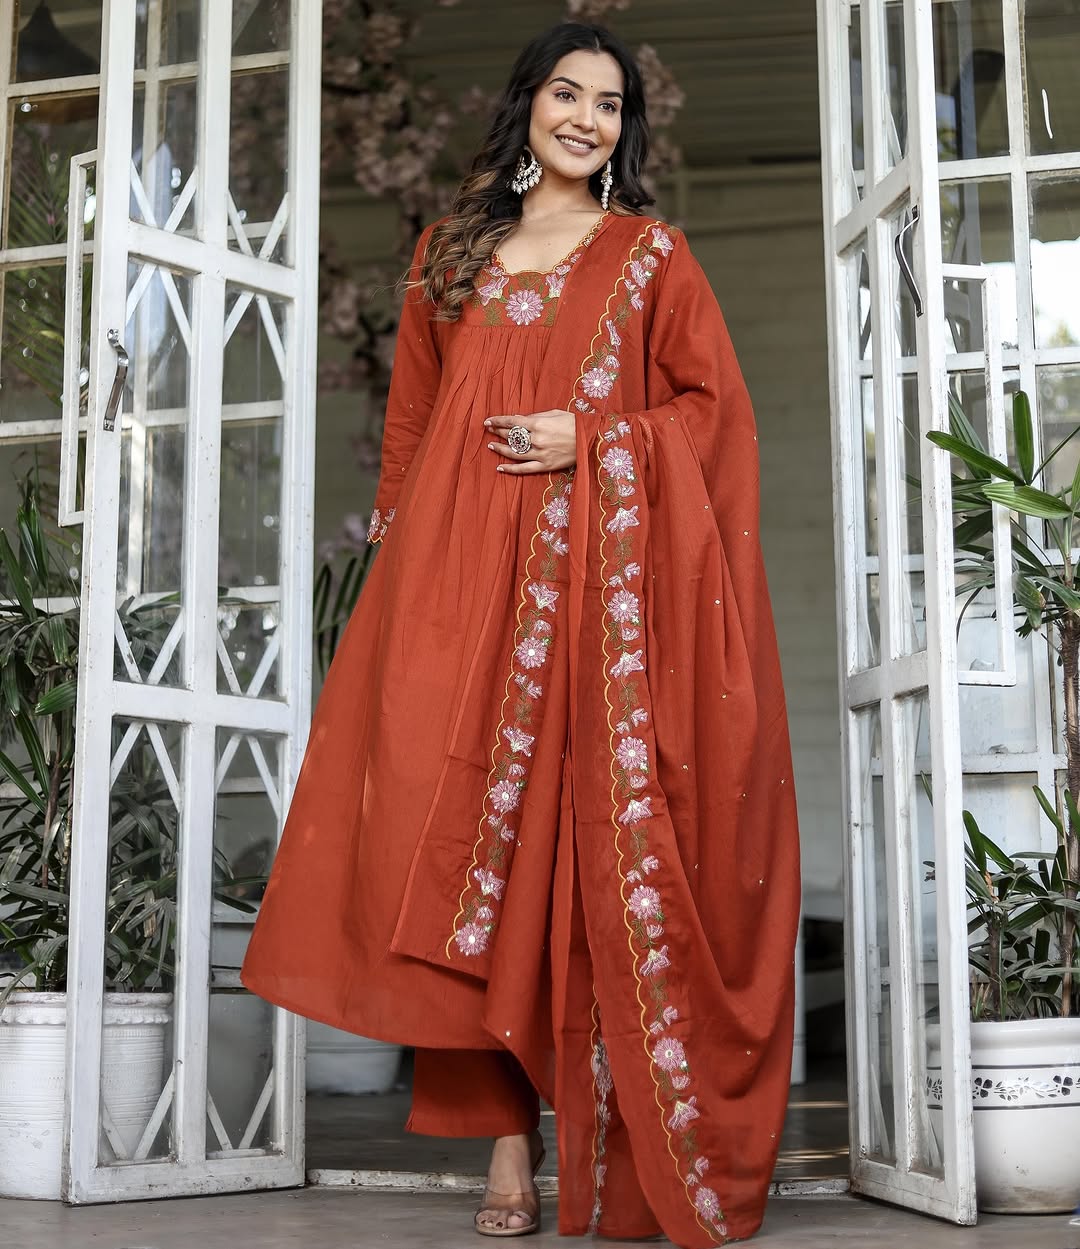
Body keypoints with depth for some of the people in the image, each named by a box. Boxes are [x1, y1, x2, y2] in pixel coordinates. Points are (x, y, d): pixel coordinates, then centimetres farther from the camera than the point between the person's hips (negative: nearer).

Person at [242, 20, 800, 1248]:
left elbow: (712, 405, 7)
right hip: (466, 571, 2)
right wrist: (401, 541, 11)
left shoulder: (651, 253, 12)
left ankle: (626, 1147, -1)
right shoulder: (451, 249, 19)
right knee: (472, 817, -7)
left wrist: (593, 438, -8)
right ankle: (507, 1130, -2)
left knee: (600, 831, -7)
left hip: (603, 574, -2)